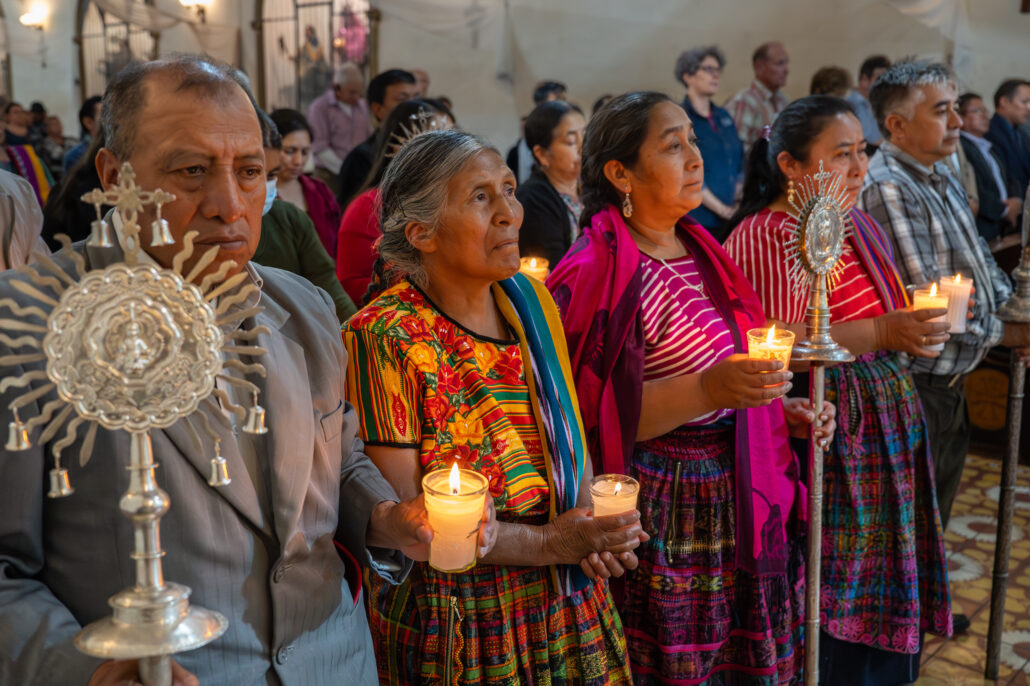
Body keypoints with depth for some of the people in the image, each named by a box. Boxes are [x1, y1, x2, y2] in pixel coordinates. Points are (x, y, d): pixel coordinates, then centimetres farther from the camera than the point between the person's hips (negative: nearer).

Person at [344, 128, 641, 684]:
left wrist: (589, 518, -9)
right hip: (456, 611, -5)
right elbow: (401, 513, -17)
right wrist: (545, 544, -20)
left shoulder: (532, 299, 1)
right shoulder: (384, 338, -18)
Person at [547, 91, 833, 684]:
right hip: (660, 518, -7)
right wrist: (705, 391, -28)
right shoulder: (597, 272, -15)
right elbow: (590, 415, -21)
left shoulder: (700, 251, 11)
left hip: (736, 505, 8)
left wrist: (780, 410, 7)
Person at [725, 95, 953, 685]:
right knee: (834, 614, -1)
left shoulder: (861, 226, 15)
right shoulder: (764, 237, -13)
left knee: (884, 603, 15)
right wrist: (879, 333, -26)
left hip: (889, 432, 9)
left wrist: (921, 319, 9)